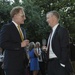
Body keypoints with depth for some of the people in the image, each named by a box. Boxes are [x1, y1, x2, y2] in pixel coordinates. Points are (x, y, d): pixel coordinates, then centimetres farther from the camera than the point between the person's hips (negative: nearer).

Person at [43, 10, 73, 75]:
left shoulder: (62, 30, -9)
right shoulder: (52, 32, 17)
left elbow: (65, 48, -14)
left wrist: (62, 64, -18)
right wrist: (47, 48, 4)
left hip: (59, 64, -8)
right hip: (51, 63, 8)